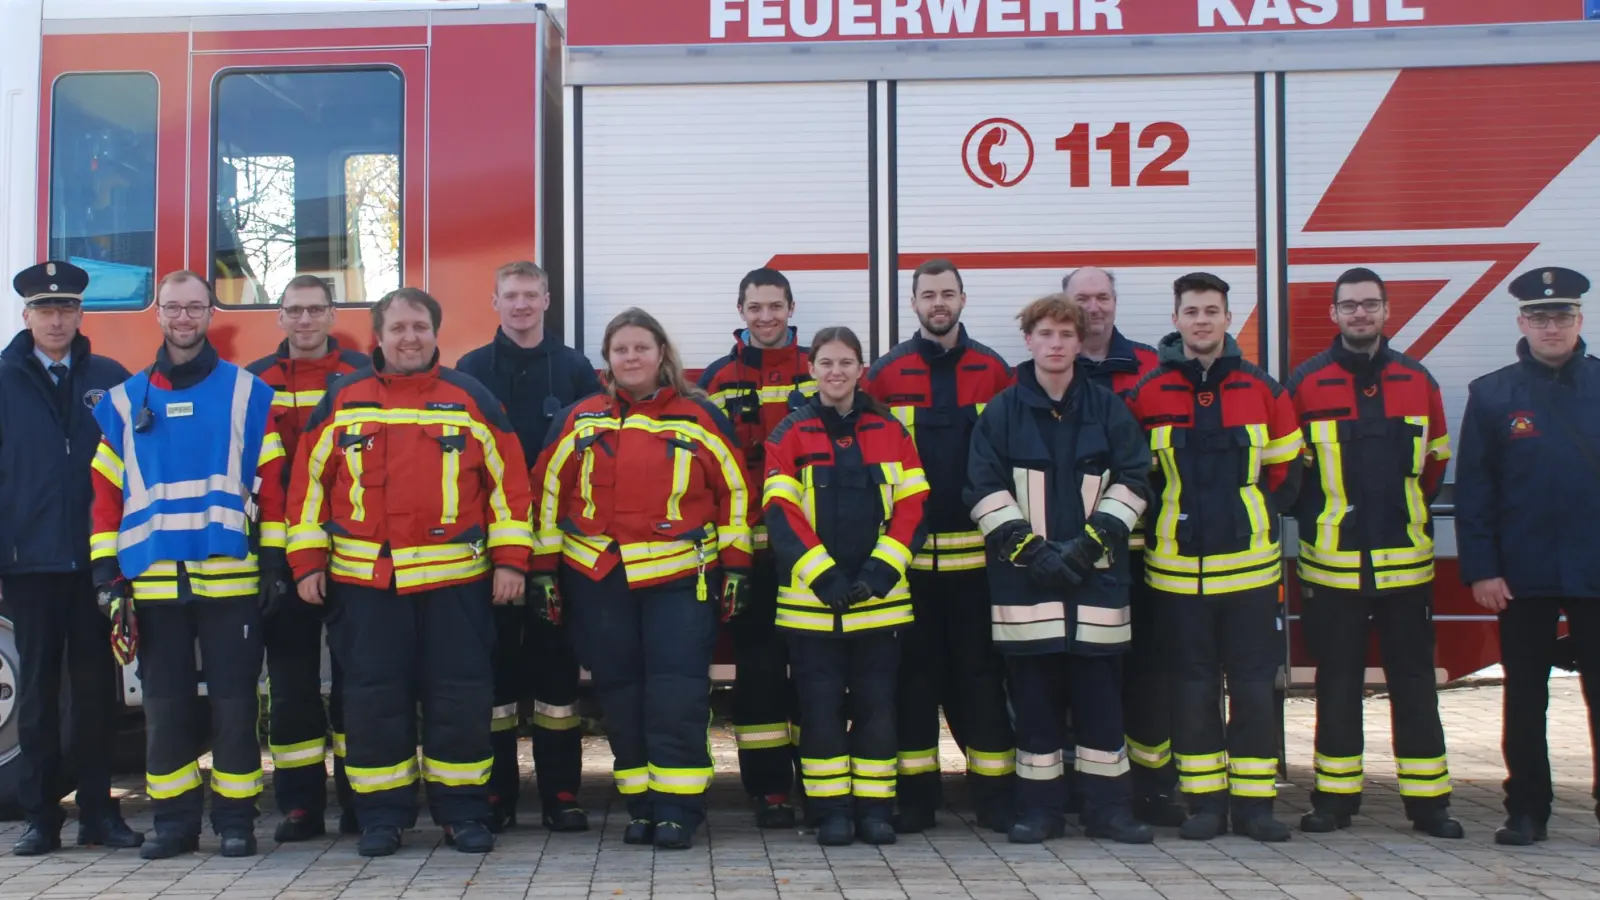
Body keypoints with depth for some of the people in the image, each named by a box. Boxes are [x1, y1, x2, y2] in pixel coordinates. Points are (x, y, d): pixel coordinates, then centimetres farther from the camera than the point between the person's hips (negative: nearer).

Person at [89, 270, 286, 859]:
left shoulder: (247, 393, 6)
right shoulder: (125, 401, 11)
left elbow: (270, 482, 3)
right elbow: (106, 492, 10)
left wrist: (274, 560, -2)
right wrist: (107, 574, 3)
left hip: (230, 578, -2)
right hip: (152, 581, 2)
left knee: (234, 704, 2)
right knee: (164, 705, 7)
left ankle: (236, 819, 11)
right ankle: (173, 820, 17)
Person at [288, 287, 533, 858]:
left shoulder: (471, 399, 5)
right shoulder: (343, 401, 7)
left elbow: (509, 481, 4)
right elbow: (309, 482, 9)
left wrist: (510, 559, -2)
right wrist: (307, 561, 3)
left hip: (455, 579, 0)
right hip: (363, 580, 1)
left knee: (460, 696, 2)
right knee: (373, 697, 4)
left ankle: (463, 812, 14)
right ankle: (381, 816, 16)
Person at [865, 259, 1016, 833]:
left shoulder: (993, 371, 5)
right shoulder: (886, 374, 3)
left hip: (976, 549, 0)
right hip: (907, 550, 0)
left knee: (980, 670, 6)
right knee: (914, 670, 6)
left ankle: (994, 791, 13)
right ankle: (914, 793, 14)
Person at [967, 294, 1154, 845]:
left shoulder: (1110, 410, 7)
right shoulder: (1002, 413, 4)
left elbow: (1132, 483, 3)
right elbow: (985, 490, -1)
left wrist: (1088, 544, -8)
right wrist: (1031, 549, -11)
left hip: (1097, 576, 1)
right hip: (1025, 578, -1)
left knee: (1100, 694, 4)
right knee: (1034, 694, 3)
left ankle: (1108, 808, 13)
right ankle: (1039, 808, 13)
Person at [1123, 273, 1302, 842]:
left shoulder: (1263, 390, 5)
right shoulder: (1146, 395, 2)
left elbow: (1287, 470, 13)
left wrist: (1255, 518, 5)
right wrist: (1160, 526, 2)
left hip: (1250, 566, 1)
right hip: (1177, 570, 0)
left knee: (1254, 684, 4)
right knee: (1192, 686, 5)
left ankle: (1254, 802, 13)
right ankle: (1204, 803, 14)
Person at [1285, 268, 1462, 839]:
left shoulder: (1418, 380, 6)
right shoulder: (1305, 383, -1)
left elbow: (1436, 460, 15)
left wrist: (1405, 511, 9)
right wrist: (1317, 521, 4)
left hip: (1406, 561, 2)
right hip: (1332, 563, -2)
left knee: (1413, 679, 6)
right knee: (1337, 681, 6)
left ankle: (1427, 800, 15)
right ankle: (1335, 797, 16)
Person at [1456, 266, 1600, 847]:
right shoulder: (1492, 395, 2)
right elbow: (1472, 489, 0)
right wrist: (1480, 570, -6)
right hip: (1523, 577, 0)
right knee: (1525, 698, 9)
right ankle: (1527, 810, 18)